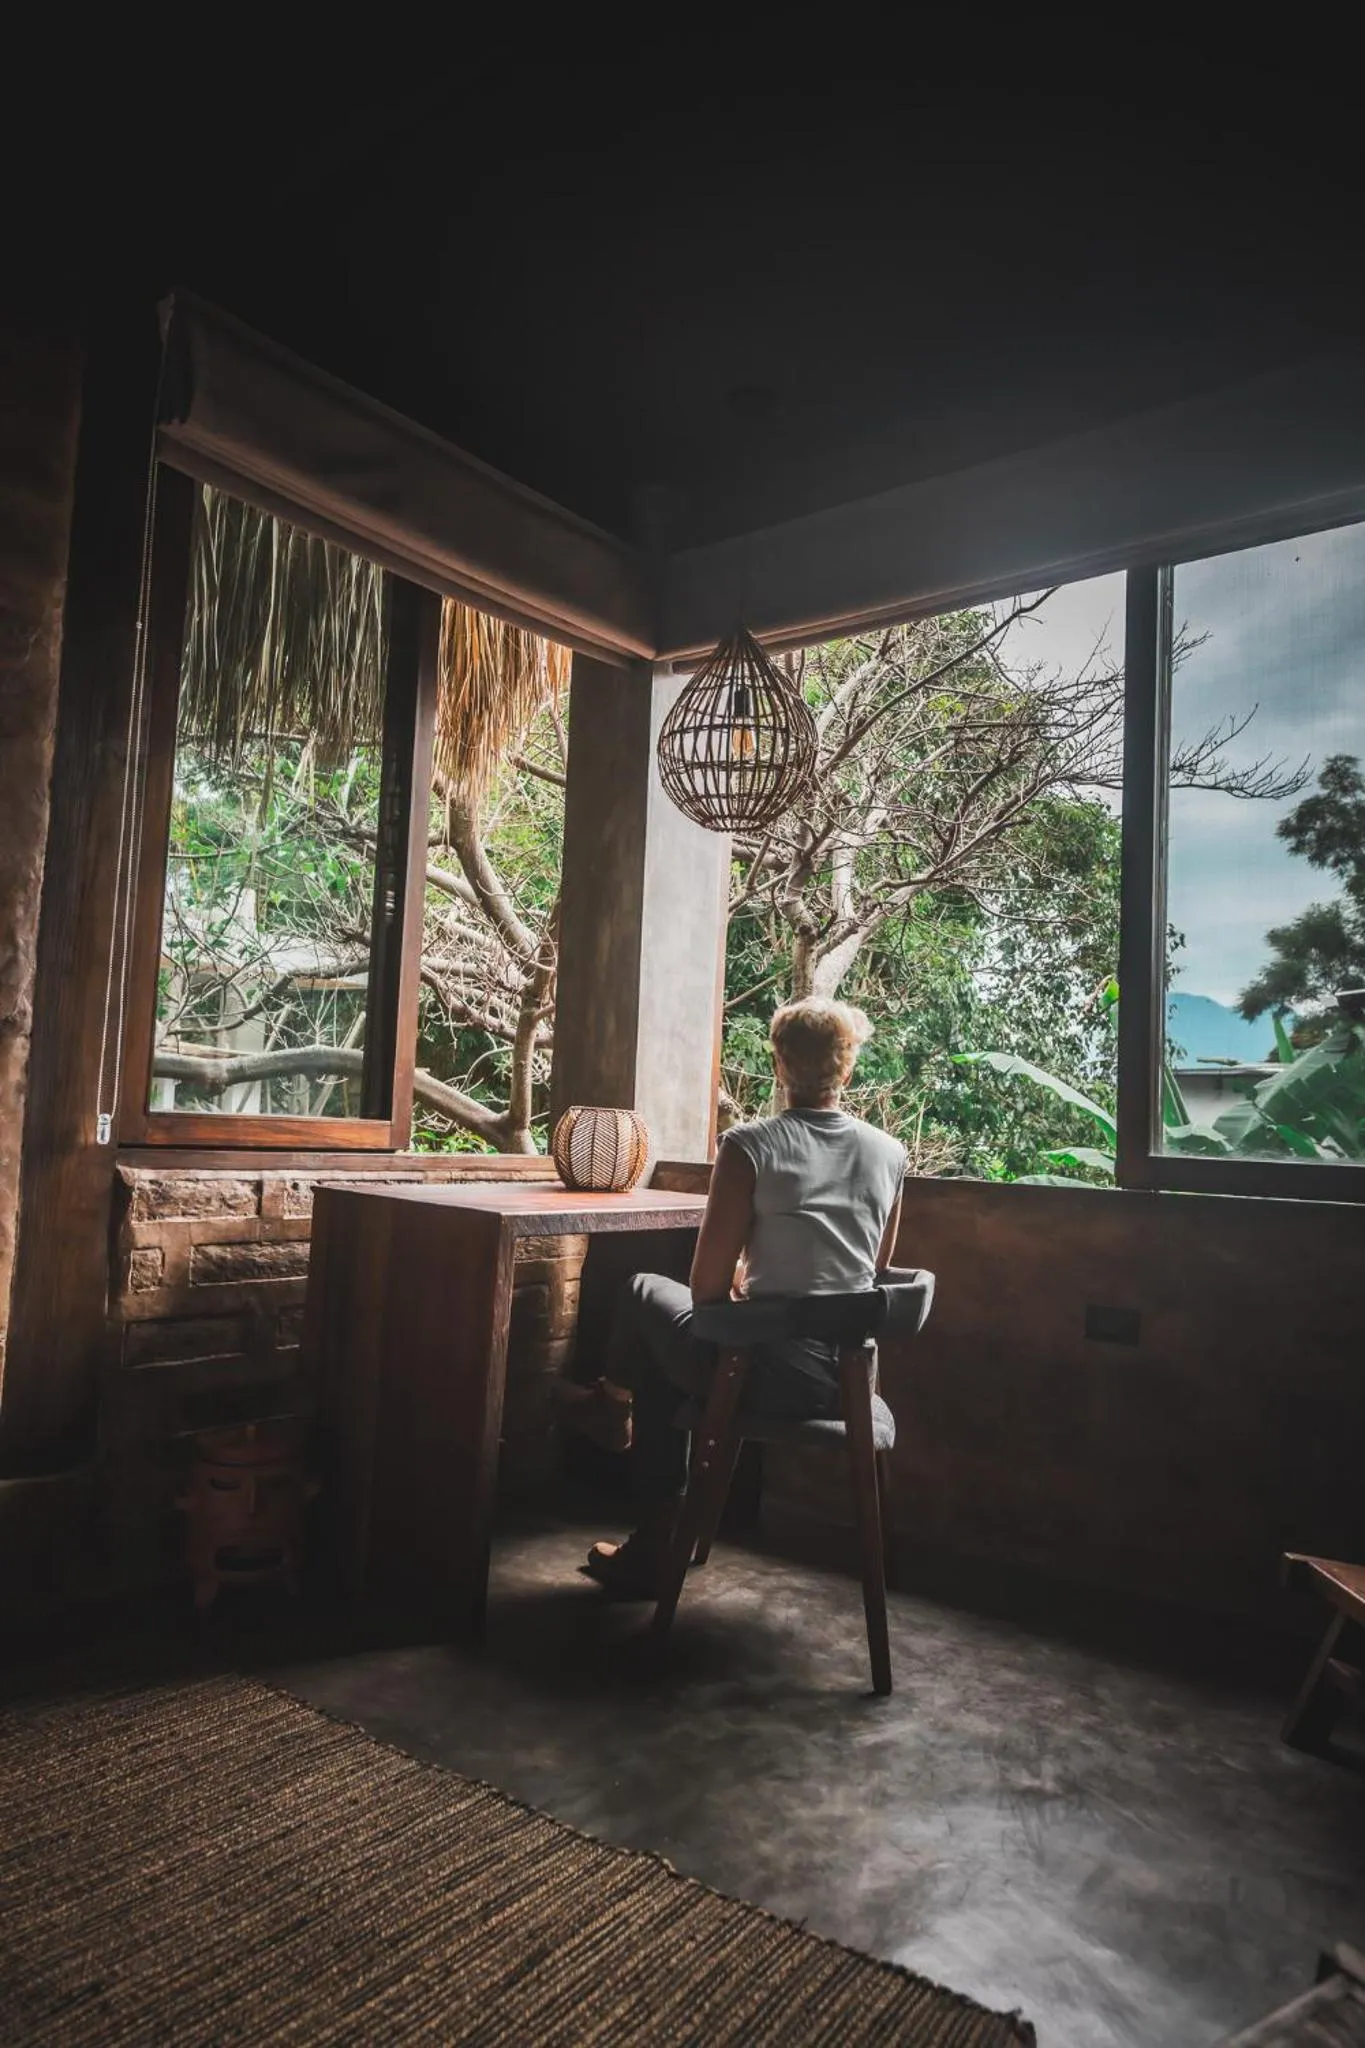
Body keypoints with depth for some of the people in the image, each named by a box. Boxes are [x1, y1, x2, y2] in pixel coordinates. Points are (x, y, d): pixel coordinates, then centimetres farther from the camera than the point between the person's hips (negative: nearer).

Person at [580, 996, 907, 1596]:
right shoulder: (890, 1154, 3)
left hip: (770, 1377, -5)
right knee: (667, 1347, 29)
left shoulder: (749, 1146, -12)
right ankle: (657, 1537, 36)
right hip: (851, 1378, 6)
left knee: (646, 1293, 23)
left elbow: (708, 1288, -10)